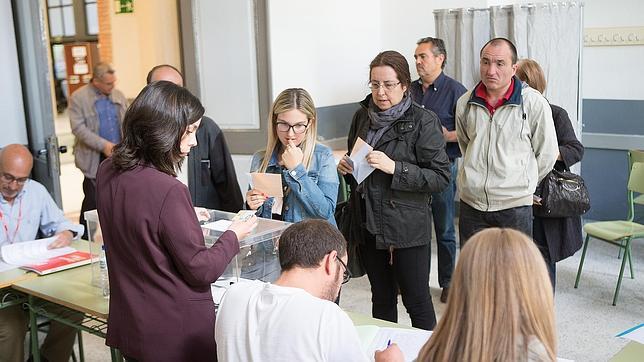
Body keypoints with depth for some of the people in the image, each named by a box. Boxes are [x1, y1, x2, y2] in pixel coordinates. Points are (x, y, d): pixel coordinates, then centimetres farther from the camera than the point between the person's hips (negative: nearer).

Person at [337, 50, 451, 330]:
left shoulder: (423, 121, -9)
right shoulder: (362, 116, 8)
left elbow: (441, 177, -13)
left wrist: (395, 168, -22)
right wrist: (345, 167, 1)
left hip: (407, 227, -5)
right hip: (368, 224, 6)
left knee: (417, 302, 4)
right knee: (381, 299, 17)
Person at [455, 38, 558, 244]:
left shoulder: (534, 103, -7)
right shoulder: (465, 103, 4)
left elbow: (546, 155, 2)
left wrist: (522, 184, 10)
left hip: (514, 205, -3)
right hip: (471, 204, 3)